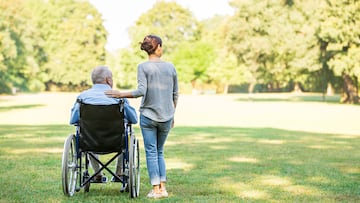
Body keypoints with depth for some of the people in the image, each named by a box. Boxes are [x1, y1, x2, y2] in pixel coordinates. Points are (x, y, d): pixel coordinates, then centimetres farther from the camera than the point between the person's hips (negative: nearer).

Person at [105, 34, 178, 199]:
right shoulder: (170, 67, 4)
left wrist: (120, 94, -9)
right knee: (159, 152, 15)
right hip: (166, 117, 3)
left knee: (151, 152, 5)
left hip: (148, 116, -3)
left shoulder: (143, 67, -6)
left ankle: (156, 189, 3)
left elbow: (141, 91, -17)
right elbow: (175, 94, 8)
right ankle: (163, 187, 11)